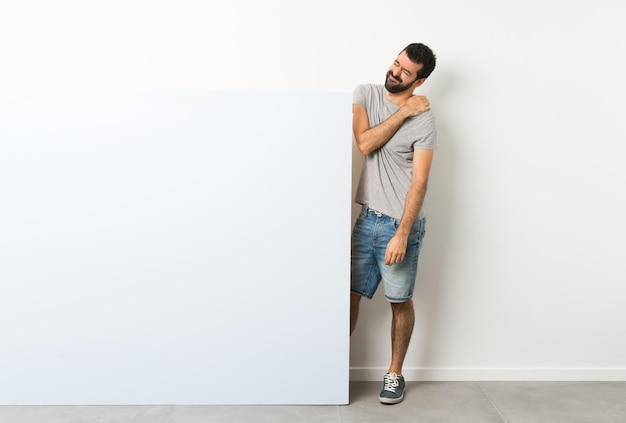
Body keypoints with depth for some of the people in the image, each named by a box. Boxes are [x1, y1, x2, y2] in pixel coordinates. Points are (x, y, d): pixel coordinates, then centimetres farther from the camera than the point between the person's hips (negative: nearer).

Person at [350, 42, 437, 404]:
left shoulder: (423, 118, -11)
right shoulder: (365, 94, 4)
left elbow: (419, 182, -14)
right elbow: (365, 143, -9)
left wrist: (401, 235, -20)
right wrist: (403, 113, -12)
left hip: (401, 223, -4)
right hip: (367, 218, 4)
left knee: (400, 301, 9)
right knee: (350, 295, 9)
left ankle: (395, 374, 27)